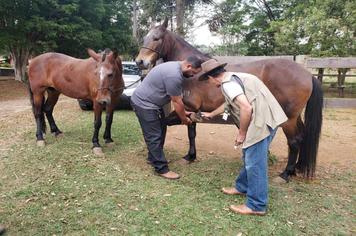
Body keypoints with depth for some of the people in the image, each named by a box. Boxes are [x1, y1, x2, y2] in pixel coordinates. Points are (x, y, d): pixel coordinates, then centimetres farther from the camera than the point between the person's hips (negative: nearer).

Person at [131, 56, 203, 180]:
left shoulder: (176, 67, 5)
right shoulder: (174, 75, -29)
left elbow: (177, 97, 13)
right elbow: (176, 101, -19)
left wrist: (183, 112, 14)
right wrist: (184, 119, -5)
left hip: (152, 102, 11)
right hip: (144, 104, -11)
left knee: (161, 129, 18)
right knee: (154, 136, -5)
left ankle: (153, 158, 32)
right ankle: (162, 168, 4)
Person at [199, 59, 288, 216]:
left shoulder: (228, 83, -12)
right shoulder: (232, 78, 20)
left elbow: (246, 108, -25)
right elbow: (228, 104, 37)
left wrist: (241, 133, -12)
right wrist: (211, 114, 52)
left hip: (262, 121, -10)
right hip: (264, 118, 10)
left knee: (254, 163, -2)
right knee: (249, 157, 21)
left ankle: (257, 206, 9)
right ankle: (242, 187, 38)